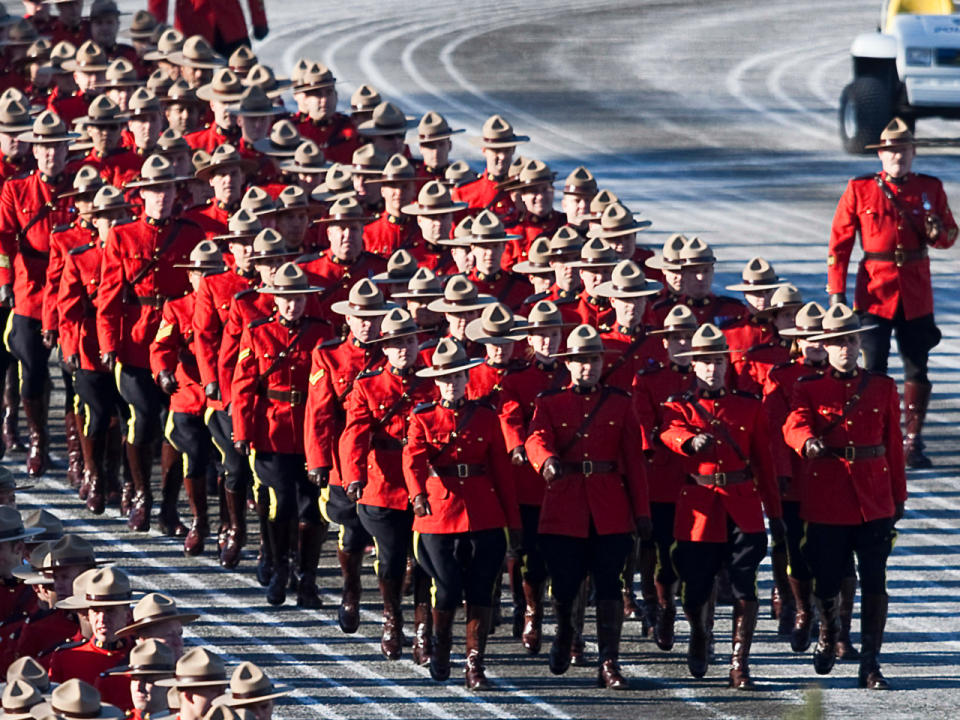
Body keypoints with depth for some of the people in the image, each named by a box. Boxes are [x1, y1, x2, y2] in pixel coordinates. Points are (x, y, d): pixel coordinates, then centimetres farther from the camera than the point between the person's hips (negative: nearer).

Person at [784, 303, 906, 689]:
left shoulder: (883, 387, 9)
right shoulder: (808, 388, 4)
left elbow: (894, 443, 12)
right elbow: (794, 425, -15)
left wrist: (898, 497, 10)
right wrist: (808, 442, -38)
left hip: (875, 500, 1)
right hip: (826, 500, -1)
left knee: (874, 583, -4)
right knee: (826, 583, 4)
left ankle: (870, 665, 1)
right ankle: (829, 630, 36)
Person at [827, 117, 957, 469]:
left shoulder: (930, 189, 5)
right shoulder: (859, 190, -2)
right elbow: (839, 243, 0)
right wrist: (836, 291, -6)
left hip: (916, 295, 2)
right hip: (874, 293, -2)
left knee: (917, 369, 6)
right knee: (872, 371, -4)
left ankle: (913, 442, 16)